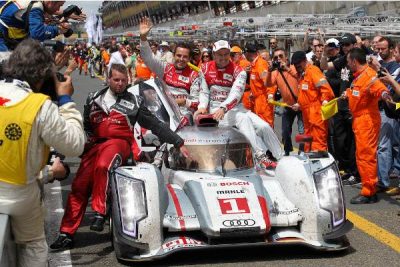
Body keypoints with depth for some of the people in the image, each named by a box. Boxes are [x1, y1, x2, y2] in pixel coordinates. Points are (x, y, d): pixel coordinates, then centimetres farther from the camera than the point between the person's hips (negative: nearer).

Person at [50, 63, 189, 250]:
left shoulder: (134, 103, 9)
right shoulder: (94, 98, 16)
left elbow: (156, 125, 8)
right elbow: (86, 125, 26)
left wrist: (179, 144, 4)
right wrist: (85, 138, 6)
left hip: (118, 142, -3)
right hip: (94, 144, 3)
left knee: (102, 166, -37)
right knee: (79, 186, -12)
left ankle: (99, 213, -27)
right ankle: (66, 234, -8)